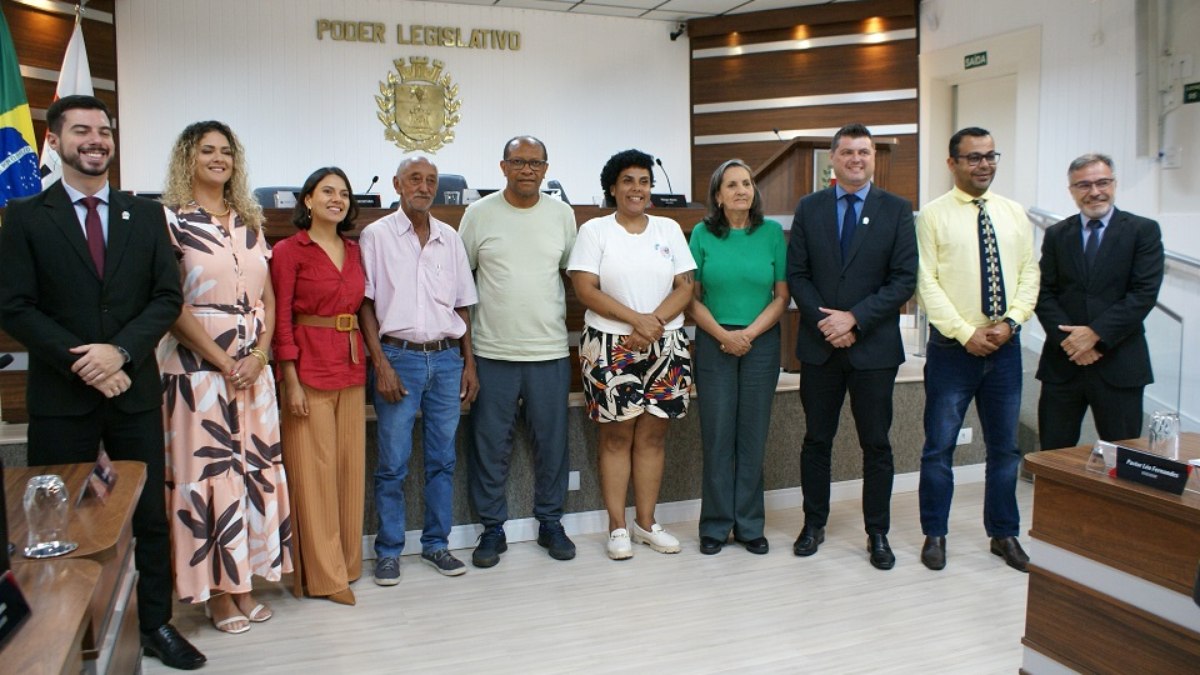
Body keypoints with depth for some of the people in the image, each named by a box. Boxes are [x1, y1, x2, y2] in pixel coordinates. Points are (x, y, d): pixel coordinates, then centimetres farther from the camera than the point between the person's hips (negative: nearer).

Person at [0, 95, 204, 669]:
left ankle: (156, 624, 22)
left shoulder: (146, 214, 7)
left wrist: (120, 351, -14)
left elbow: (168, 297, 1)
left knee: (151, 515, 8)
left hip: (135, 390, 2)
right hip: (61, 395, -1)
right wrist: (84, 365, -14)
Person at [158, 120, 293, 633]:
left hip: (253, 367, 5)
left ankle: (243, 583, 20)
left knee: (254, 467, 7)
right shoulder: (171, 221, -4)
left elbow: (268, 299, 10)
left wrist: (258, 355, -5)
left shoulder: (249, 223, 12)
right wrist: (223, 360, -14)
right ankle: (215, 591, 13)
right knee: (207, 470, 0)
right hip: (198, 365, -5)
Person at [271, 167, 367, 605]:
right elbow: (281, 320, -8)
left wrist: (364, 362, 9)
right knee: (313, 470, 0)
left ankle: (346, 564, 24)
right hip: (310, 368, -6)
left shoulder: (353, 251, 12)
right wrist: (291, 381, -13)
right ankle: (322, 574, 11)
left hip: (351, 367, 6)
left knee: (349, 466, 11)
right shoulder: (289, 251, -5)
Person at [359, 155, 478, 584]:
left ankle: (436, 543, 22)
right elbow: (365, 304, -2)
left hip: (447, 358, 4)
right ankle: (388, 550, 14)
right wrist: (381, 363, -10)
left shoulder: (450, 238, 12)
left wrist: (468, 363, 10)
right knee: (393, 463, 0)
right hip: (399, 356, -4)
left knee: (442, 460, 9)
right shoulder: (376, 235, 1)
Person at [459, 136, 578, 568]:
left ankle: (550, 523, 25)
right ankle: (493, 528, 20)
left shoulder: (562, 214, 6)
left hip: (550, 350, 2)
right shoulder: (479, 213, 1)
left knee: (552, 441, 9)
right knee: (490, 444, 5)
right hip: (492, 352, -1)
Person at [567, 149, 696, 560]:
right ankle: (617, 527, 11)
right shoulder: (594, 230, 1)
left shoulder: (669, 229, 10)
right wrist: (635, 319, -16)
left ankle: (646, 522, 18)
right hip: (610, 346, -3)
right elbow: (585, 289, -8)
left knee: (653, 434, 6)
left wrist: (654, 322, -12)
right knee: (617, 435, 1)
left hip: (664, 346, 3)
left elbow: (684, 288, 4)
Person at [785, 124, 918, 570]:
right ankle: (814, 524, 25)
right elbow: (796, 274, 2)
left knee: (876, 445, 7)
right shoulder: (809, 209, 5)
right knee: (816, 440, 10)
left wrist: (855, 318, -15)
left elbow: (904, 279, -6)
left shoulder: (896, 210, 0)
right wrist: (823, 320, -11)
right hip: (819, 345, 2)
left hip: (874, 346, -1)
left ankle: (878, 533, 20)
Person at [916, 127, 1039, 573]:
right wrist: (966, 333, -15)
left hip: (1005, 347, 4)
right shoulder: (933, 215, -4)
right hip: (952, 348, -4)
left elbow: (1029, 273, 7)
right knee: (940, 447, 3)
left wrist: (1010, 322, -10)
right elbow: (926, 282, -9)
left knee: (1005, 447, 14)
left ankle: (1004, 534, 28)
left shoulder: (1014, 214, 9)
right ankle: (935, 535, 18)